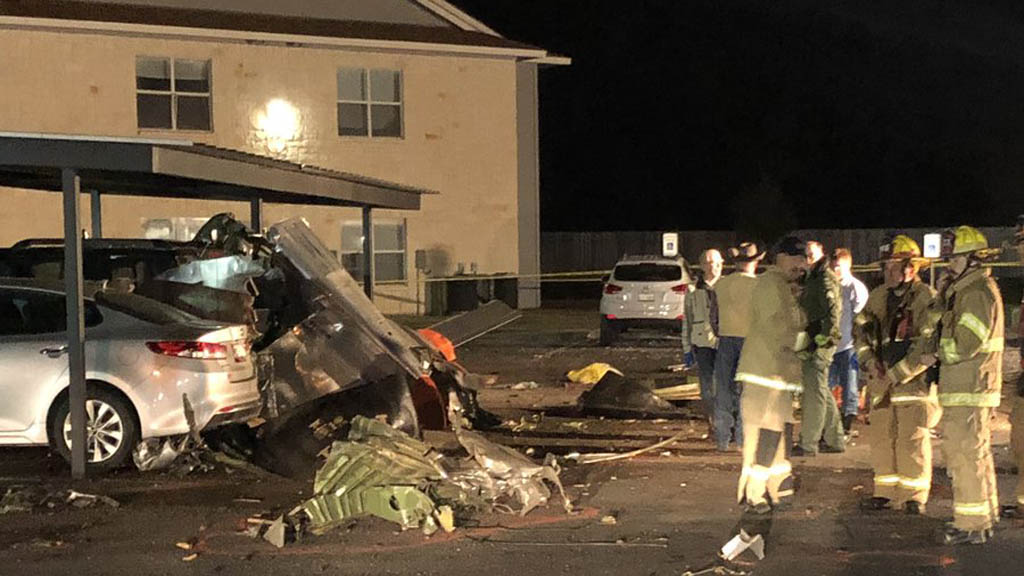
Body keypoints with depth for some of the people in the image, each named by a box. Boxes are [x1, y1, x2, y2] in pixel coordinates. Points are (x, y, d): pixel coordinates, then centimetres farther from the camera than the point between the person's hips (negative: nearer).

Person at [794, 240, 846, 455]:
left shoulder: (826, 279, -11)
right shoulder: (811, 279, 19)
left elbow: (833, 311, -20)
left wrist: (821, 339, -22)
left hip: (820, 343, -10)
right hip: (812, 343, 10)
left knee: (814, 392, -6)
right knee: (821, 392, 15)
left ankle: (807, 444, -2)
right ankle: (835, 439, 24)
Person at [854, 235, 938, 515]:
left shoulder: (927, 299, -10)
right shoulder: (878, 297, 9)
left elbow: (927, 348, -15)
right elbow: (861, 331, 11)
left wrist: (893, 376, -16)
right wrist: (871, 362, -7)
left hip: (914, 380, -6)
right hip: (882, 381, 6)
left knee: (913, 440, -3)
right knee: (881, 437, 10)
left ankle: (915, 496, 10)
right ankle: (885, 493, 22)